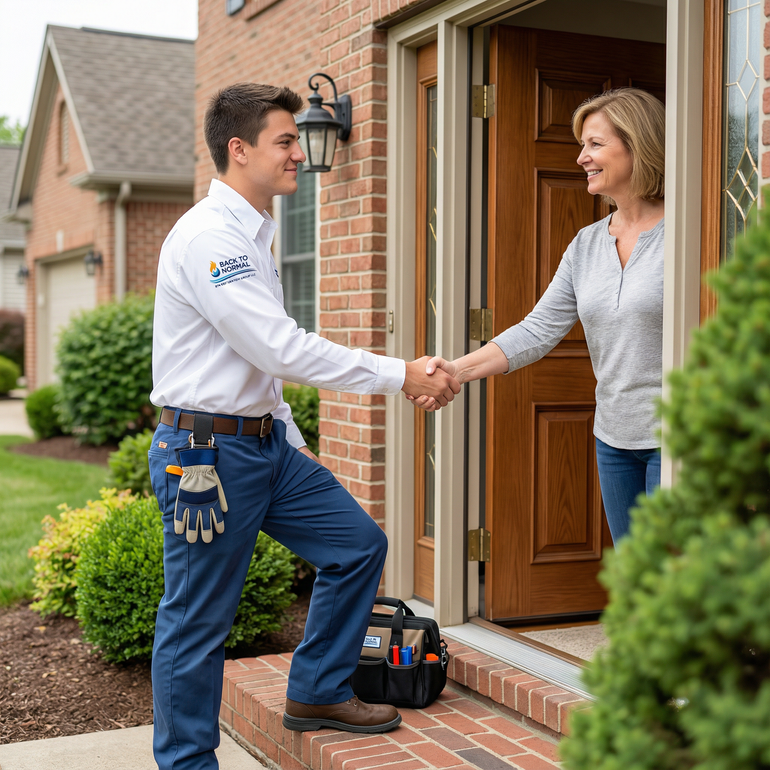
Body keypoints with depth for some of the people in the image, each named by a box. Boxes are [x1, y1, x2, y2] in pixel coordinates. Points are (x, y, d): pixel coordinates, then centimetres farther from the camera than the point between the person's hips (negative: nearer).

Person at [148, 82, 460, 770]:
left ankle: (318, 693, 26)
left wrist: (291, 439, 19)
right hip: (207, 448, -10)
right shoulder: (209, 235, -17)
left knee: (358, 543, 12)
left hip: (265, 441, 10)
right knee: (198, 621, 1)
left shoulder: (251, 235, 15)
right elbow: (281, 349, -24)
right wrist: (402, 376, -20)